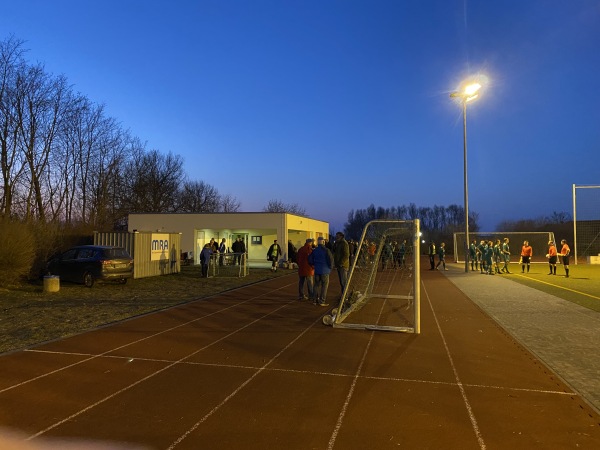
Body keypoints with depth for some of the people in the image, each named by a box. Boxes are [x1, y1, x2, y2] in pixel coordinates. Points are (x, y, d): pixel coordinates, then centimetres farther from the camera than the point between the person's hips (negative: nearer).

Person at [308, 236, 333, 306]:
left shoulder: (314, 251, 3)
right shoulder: (326, 250, -13)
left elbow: (310, 259, 3)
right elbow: (331, 259, -17)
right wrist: (330, 267, 0)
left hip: (317, 270, 5)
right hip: (325, 271, -5)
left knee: (317, 285, 14)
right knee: (324, 285, 2)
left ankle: (316, 300, 18)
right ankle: (322, 301, 2)